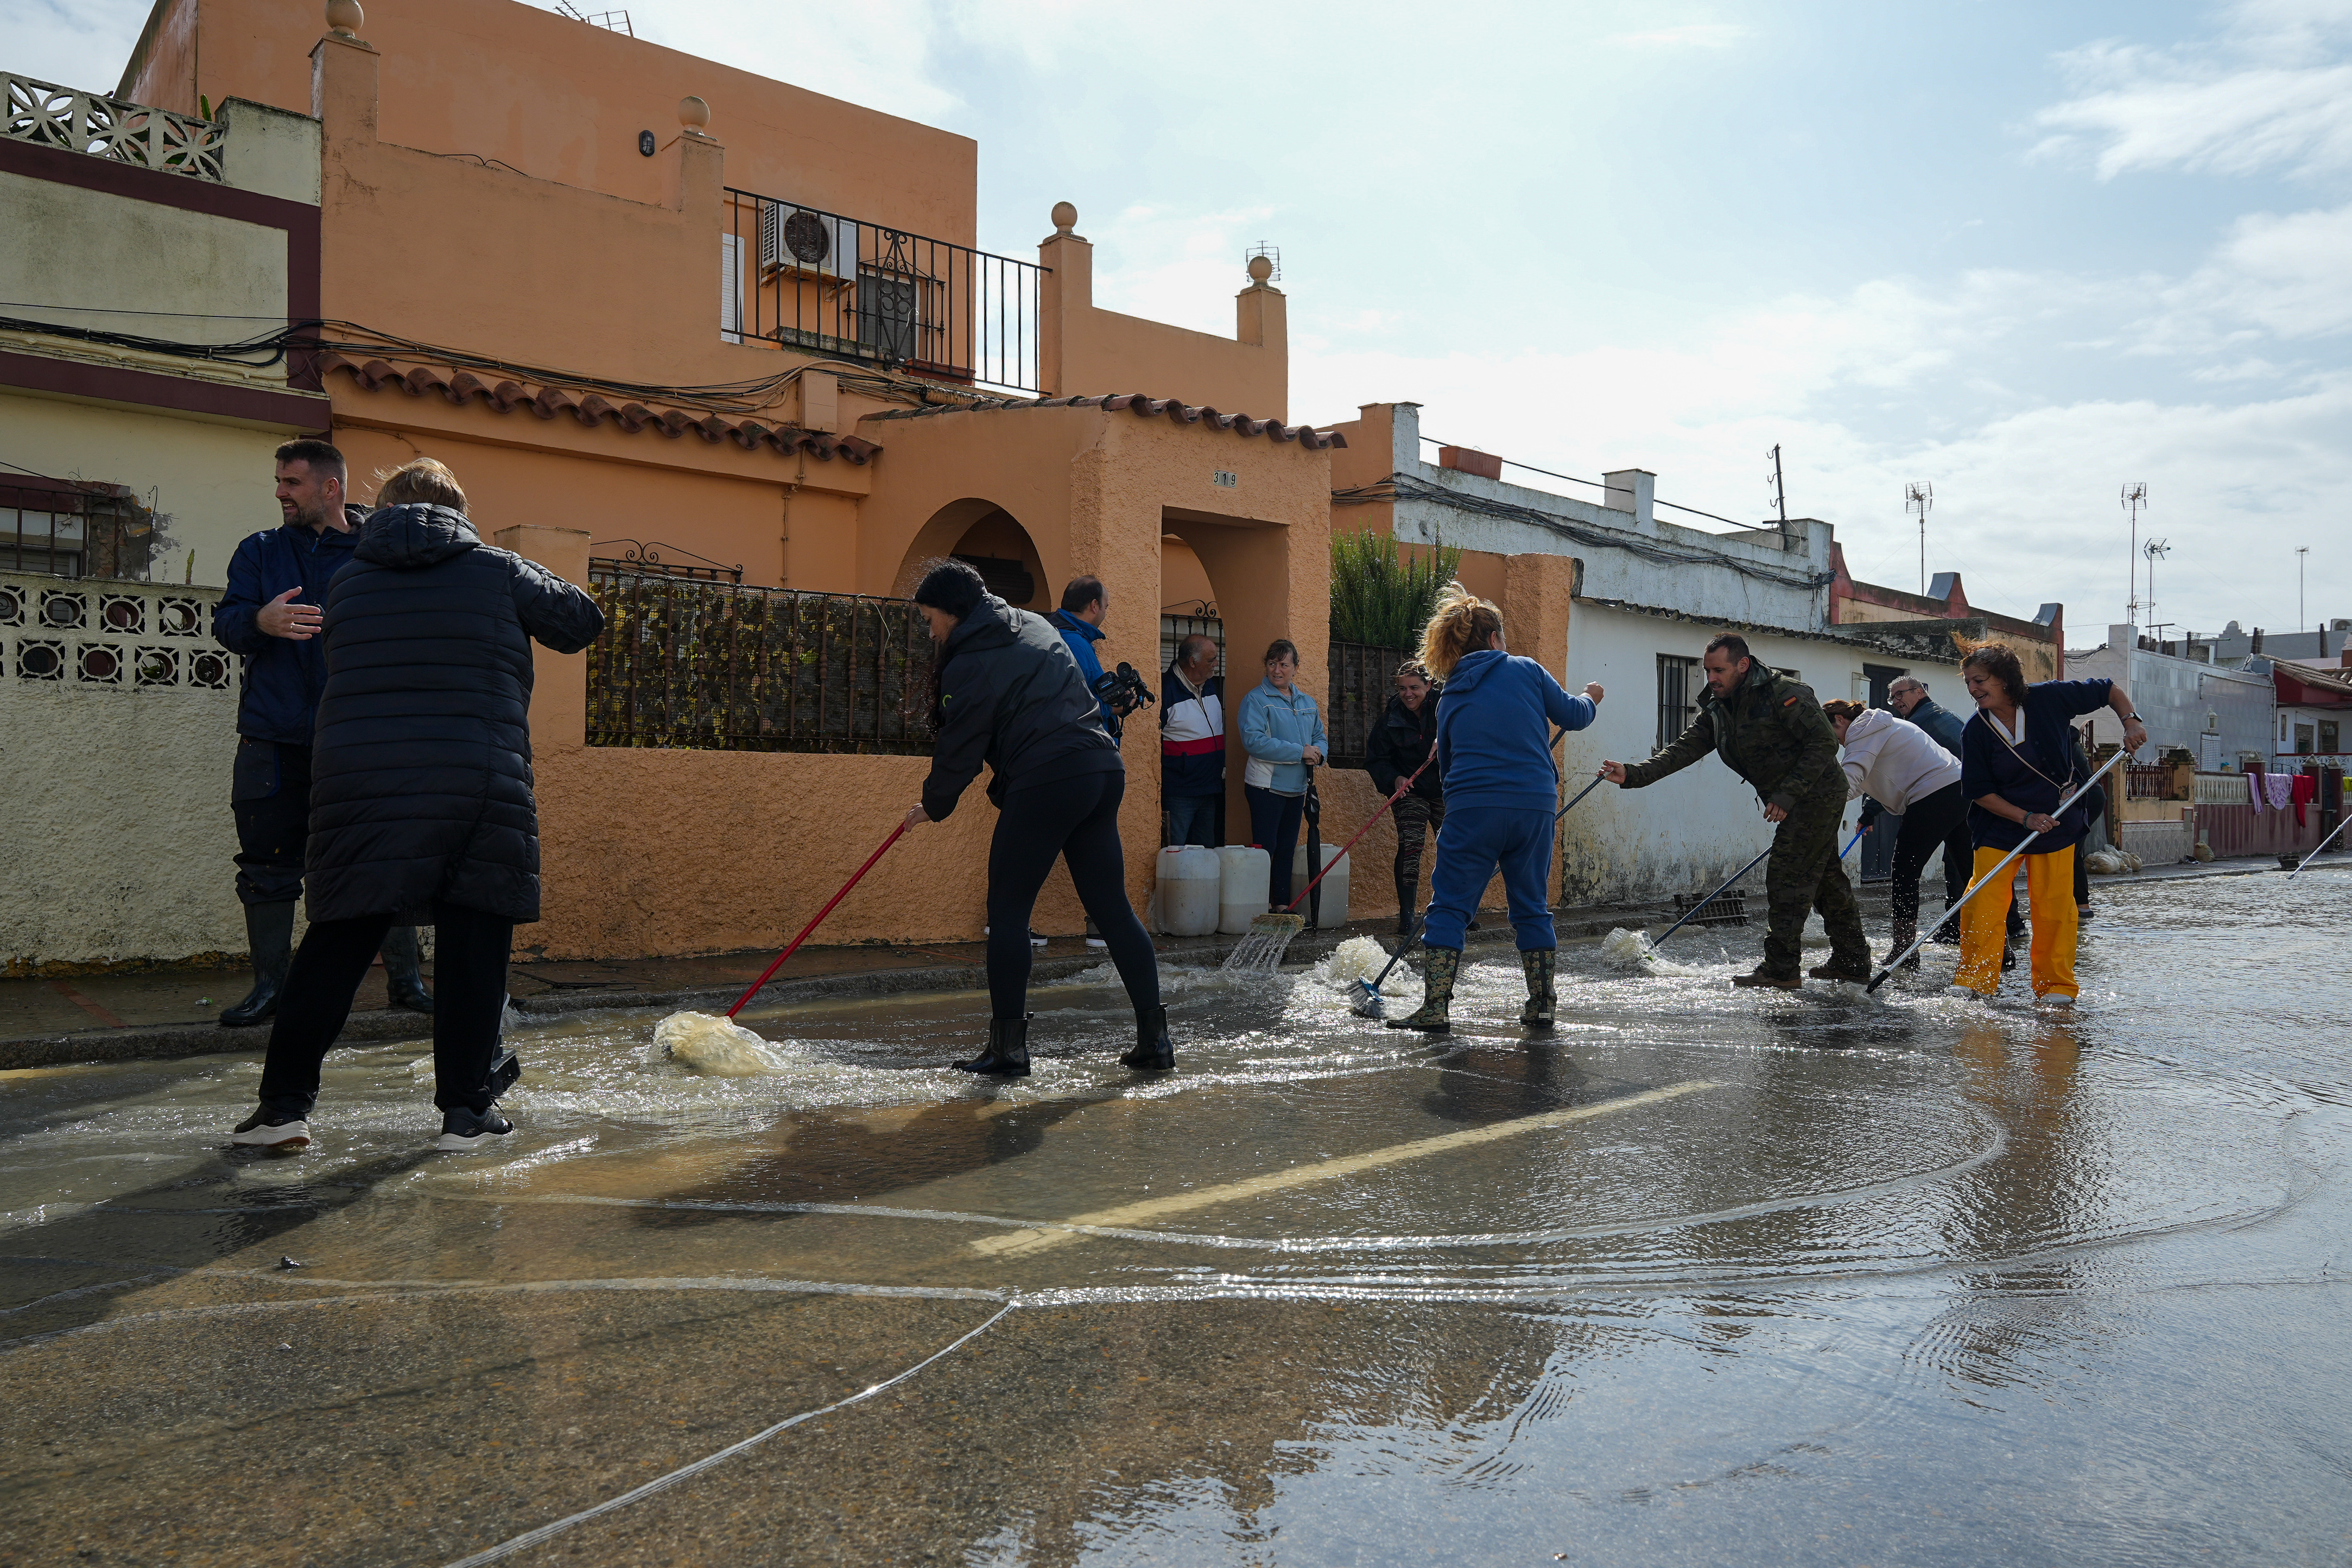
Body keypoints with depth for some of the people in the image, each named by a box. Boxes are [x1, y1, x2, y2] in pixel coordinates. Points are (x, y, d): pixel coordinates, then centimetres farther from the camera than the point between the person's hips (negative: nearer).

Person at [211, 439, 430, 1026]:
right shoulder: (260, 552, 14)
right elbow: (224, 623, 4)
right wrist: (261, 620, -20)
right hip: (276, 740, 2)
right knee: (268, 863, 3)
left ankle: (405, 979, 8)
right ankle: (270, 984, 15)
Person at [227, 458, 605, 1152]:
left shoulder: (347, 580, 13)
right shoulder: (499, 572, 5)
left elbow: (342, 669, 18)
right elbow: (584, 621, 14)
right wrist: (535, 586, 31)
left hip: (358, 783, 2)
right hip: (479, 790, -2)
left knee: (337, 944, 9)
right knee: (473, 946, 7)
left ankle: (284, 1101, 8)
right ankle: (466, 1108, 10)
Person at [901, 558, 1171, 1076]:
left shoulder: (971, 663, -5)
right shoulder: (1036, 626, 20)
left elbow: (961, 749, -1)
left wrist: (933, 805, 16)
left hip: (1044, 786, -8)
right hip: (1103, 771, 8)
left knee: (1007, 913, 2)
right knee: (1113, 907, 10)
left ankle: (1008, 1046, 2)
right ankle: (1155, 1038, 11)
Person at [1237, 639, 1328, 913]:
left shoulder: (1307, 703, 15)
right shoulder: (1256, 699, -7)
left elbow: (1320, 737, 19)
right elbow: (1253, 740, -18)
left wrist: (1318, 753, -8)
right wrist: (1300, 752, -18)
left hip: (1297, 787, 7)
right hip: (1266, 787, -6)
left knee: (1287, 849, 11)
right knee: (1265, 848, -6)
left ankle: (1282, 905, 18)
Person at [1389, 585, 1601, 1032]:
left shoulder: (1451, 699, 14)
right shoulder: (1527, 669, 8)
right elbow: (1572, 716, 13)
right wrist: (1591, 699, 34)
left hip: (1472, 809, -1)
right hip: (1536, 805, 1)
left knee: (1450, 904, 2)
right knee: (1533, 907, 13)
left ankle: (1436, 1006, -5)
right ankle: (1542, 1004, 16)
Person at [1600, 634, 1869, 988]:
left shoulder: (1784, 693, -21)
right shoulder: (1716, 709, 4)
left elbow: (1825, 742, -21)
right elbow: (1684, 749, -4)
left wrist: (1788, 794, -25)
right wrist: (1632, 775, -18)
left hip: (1817, 795, -9)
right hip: (1790, 800, 9)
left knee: (1786, 876, -12)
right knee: (1825, 878, 15)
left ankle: (1781, 968, -7)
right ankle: (1853, 962, 26)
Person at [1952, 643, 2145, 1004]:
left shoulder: (2048, 698, -13)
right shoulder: (1976, 731, -12)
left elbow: (2108, 690, 1)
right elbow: (1978, 791, -9)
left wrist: (2131, 721, -14)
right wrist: (2025, 818, -17)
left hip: (2057, 822, 0)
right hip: (2000, 824, 0)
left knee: (2055, 905, 1)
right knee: (1983, 902, -9)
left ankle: (2056, 985, 15)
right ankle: (1975, 981, 1)